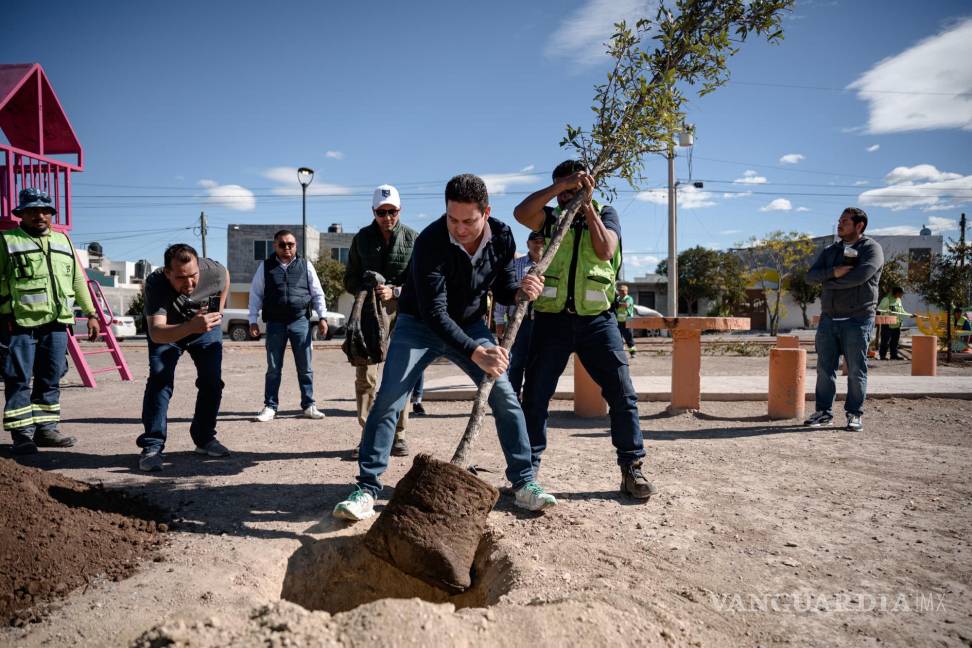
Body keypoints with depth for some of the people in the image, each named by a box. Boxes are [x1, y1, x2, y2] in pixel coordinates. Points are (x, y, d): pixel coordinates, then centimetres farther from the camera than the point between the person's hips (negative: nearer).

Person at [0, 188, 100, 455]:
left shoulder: (63, 241, 18)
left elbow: (78, 280, 21)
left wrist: (91, 313, 16)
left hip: (56, 323, 5)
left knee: (51, 380, 8)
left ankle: (46, 429, 17)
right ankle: (22, 435, 4)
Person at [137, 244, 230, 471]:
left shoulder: (214, 272, -31)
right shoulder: (155, 283, -39)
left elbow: (226, 276, -2)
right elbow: (156, 332, -50)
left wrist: (217, 312, -3)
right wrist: (191, 327, -67)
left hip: (206, 327, 3)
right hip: (167, 330, -2)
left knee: (212, 381, -3)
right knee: (159, 380, -18)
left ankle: (204, 438, 14)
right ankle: (152, 446, -11)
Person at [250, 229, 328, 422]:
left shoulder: (305, 265, 7)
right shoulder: (266, 266, 6)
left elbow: (317, 293, 9)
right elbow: (255, 294, 7)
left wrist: (322, 317, 3)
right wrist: (253, 320, 1)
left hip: (301, 321, 0)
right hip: (275, 323, 0)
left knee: (305, 368, 5)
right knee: (273, 368, 6)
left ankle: (308, 406, 15)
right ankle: (270, 407, 15)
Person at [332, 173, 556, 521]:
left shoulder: (502, 236, -14)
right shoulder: (430, 241, -30)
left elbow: (501, 286, 2)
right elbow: (434, 312, -34)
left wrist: (520, 291, -22)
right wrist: (474, 352, -44)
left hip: (470, 324, 4)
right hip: (419, 324, -3)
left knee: (505, 396, -5)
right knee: (388, 400, -14)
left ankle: (523, 483, 8)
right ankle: (367, 488, -2)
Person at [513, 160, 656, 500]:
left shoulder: (605, 213, 11)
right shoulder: (550, 216, 11)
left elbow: (605, 250, -9)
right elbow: (521, 213, -12)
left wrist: (586, 204, -9)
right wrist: (560, 185, -16)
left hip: (596, 319, 0)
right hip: (552, 319, 0)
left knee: (622, 393, -3)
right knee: (535, 396, 1)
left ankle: (632, 468, 8)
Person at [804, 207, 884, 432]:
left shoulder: (872, 249, 0)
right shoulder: (830, 250, 17)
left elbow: (860, 275, -18)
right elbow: (811, 275, 4)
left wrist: (830, 283, -6)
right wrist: (834, 272, -14)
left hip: (857, 319, -5)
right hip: (829, 318, 5)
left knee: (856, 370, 0)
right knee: (825, 368, 5)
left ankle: (854, 415, 9)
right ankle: (824, 412, 12)